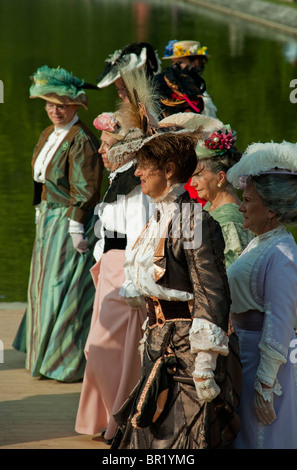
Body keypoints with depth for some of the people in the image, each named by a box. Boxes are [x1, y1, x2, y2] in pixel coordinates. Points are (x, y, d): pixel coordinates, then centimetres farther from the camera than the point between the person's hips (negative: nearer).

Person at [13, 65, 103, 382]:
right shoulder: (48, 135, 10)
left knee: (66, 287, -6)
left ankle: (72, 364, 2)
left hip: (73, 219, -9)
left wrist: (76, 228, -21)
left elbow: (84, 190, -20)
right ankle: (46, 356, 28)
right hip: (49, 218, 9)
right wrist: (41, 213, 16)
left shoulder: (82, 141, -18)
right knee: (46, 283, 16)